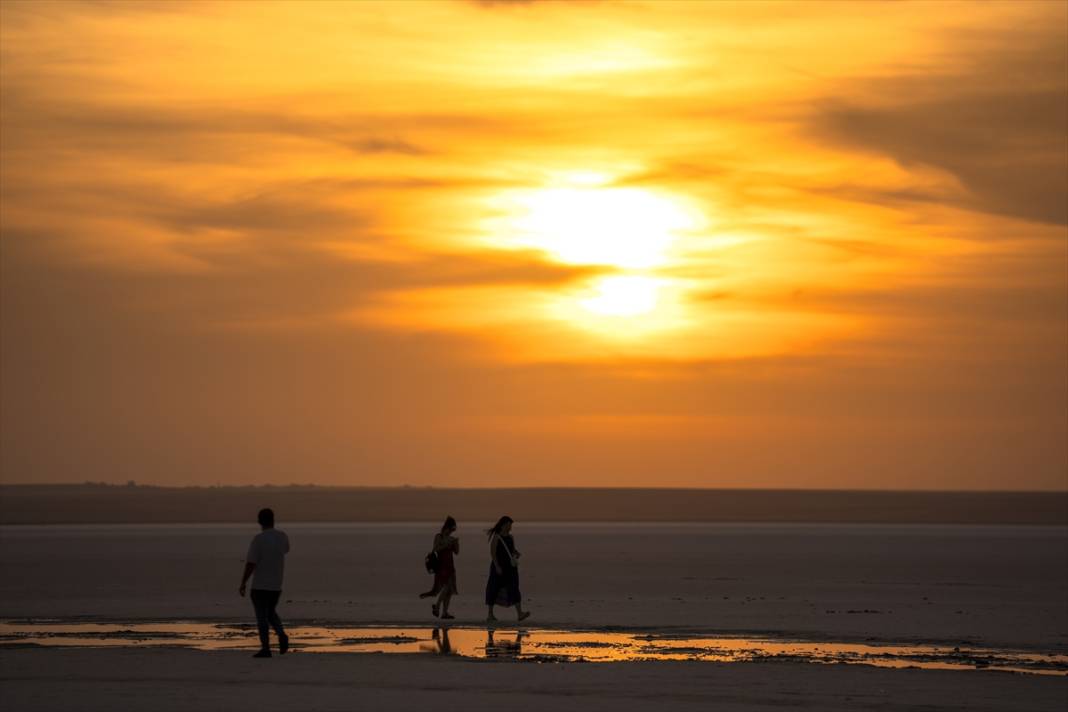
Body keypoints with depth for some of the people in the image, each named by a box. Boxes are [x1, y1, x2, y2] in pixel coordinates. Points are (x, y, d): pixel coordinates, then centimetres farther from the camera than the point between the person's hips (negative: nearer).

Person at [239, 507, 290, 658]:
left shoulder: (258, 539, -16)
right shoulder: (282, 536, 1)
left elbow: (251, 564, -18)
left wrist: (243, 583, -10)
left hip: (260, 585, -5)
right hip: (276, 585, 5)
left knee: (262, 617, 1)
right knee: (270, 612, 22)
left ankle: (265, 649, 0)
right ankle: (282, 635, -2)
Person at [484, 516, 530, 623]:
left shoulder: (510, 537, 11)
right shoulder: (496, 537, -8)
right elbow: (492, 553, -14)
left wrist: (517, 553, -5)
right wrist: (497, 566, -21)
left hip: (510, 567, 5)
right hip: (498, 567, -5)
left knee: (514, 588, -8)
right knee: (494, 589, 3)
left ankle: (519, 614, -18)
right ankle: (490, 614, 14)